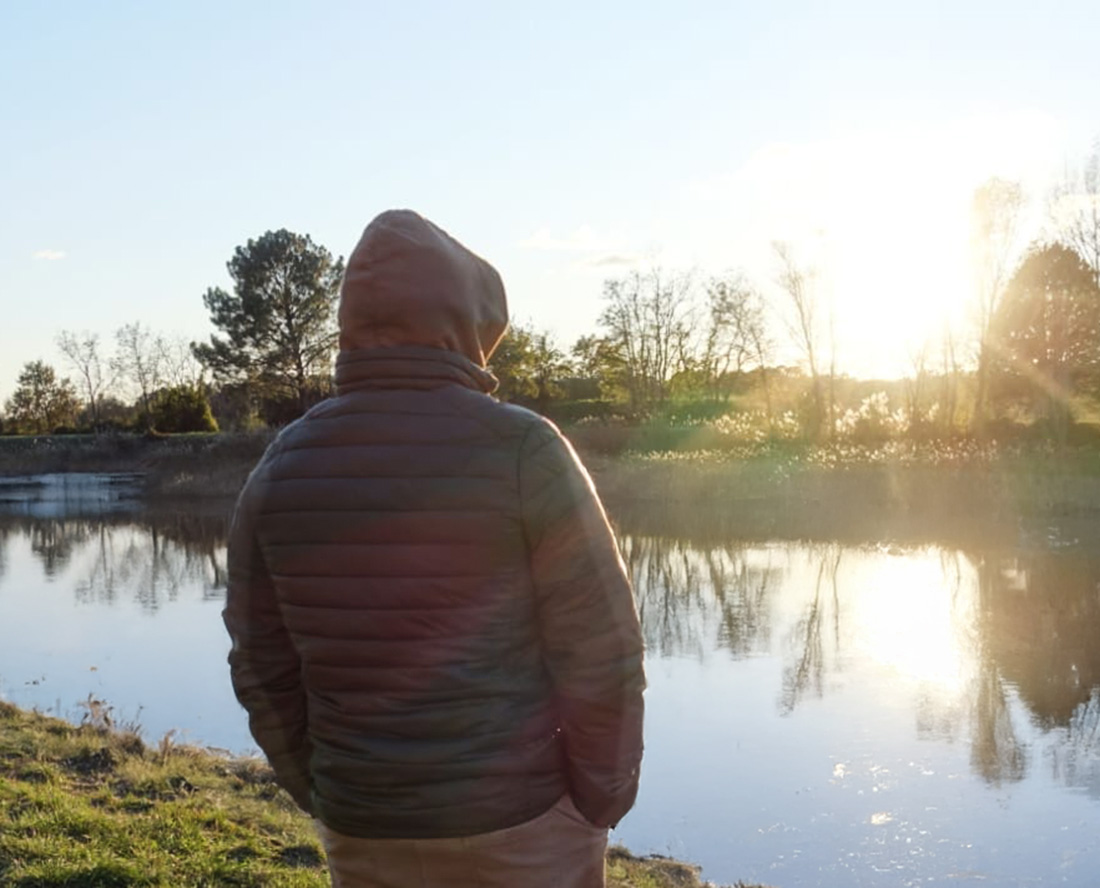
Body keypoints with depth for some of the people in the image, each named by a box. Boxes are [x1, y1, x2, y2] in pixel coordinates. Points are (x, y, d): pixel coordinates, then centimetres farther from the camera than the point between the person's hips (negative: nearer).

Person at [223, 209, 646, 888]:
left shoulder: (283, 466, -2)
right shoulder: (519, 448, -15)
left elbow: (262, 667, 3)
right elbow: (600, 651, -14)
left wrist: (318, 794, 14)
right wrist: (601, 797, -1)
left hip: (360, 832, 4)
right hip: (518, 824, -3)